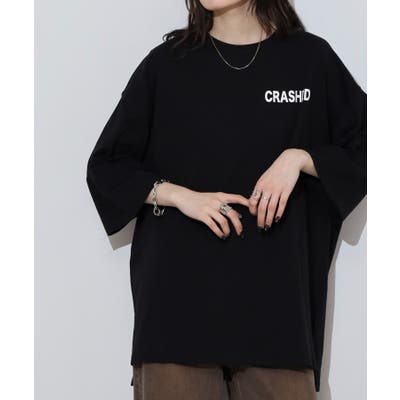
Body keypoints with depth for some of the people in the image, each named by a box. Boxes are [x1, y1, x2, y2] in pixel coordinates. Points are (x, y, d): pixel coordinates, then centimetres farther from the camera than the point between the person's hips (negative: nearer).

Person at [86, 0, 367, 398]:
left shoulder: (309, 57, 6)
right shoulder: (167, 62, 6)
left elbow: (366, 147, 10)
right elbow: (106, 165, 9)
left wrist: (300, 158, -7)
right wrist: (178, 195, -7)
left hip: (274, 286, 0)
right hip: (179, 284, 0)